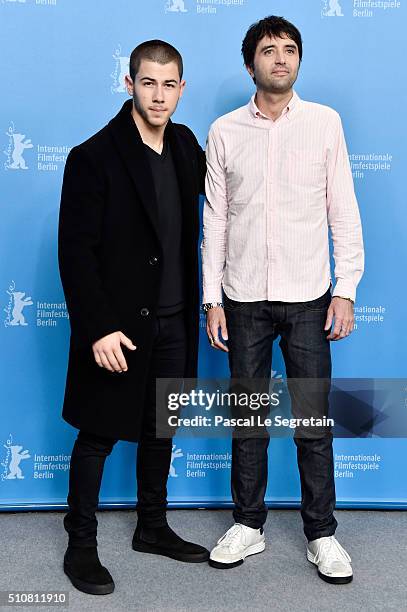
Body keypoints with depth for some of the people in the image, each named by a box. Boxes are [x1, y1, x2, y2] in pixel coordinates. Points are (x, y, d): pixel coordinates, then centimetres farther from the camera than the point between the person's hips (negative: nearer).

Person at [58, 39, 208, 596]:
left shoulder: (185, 144, 5)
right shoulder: (94, 157, -13)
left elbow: (211, 186, 28)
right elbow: (75, 251, -16)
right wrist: (98, 329, -22)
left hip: (172, 321, 6)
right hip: (117, 325, -6)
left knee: (160, 428, 17)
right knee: (98, 435, 7)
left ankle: (153, 527, 36)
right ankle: (81, 545, 25)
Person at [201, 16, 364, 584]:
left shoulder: (325, 122, 3)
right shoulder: (225, 131, 4)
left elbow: (343, 210, 2)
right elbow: (215, 219, 4)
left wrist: (346, 289, -3)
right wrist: (212, 298, 1)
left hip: (307, 297, -1)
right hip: (244, 299, 1)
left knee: (313, 420, 3)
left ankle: (322, 534, 20)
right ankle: (248, 524, 26)